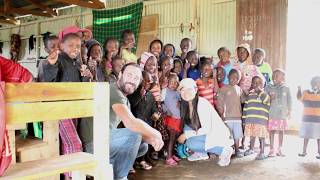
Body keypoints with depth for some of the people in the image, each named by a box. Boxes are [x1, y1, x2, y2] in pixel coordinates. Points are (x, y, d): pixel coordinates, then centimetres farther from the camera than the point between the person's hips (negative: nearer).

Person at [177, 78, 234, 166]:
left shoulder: (202, 104, -22)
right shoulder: (186, 105, 1)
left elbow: (206, 129, -23)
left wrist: (186, 135, -17)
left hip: (219, 135, -8)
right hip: (208, 134, 8)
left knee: (190, 143, -20)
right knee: (186, 128, -3)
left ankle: (223, 150, -9)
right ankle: (201, 153, 7)